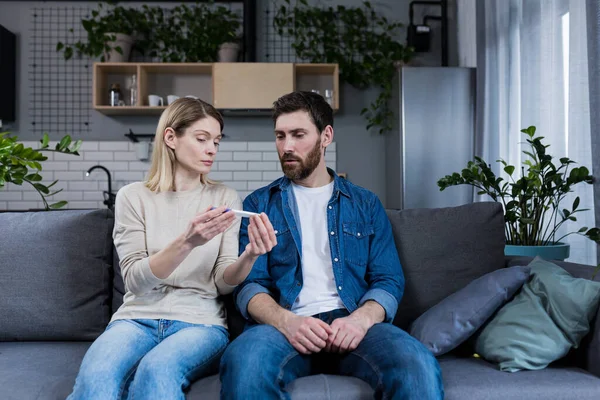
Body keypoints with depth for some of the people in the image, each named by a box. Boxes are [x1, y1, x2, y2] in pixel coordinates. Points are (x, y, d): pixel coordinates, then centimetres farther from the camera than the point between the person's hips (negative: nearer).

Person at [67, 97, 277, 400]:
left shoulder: (226, 198, 7)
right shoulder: (133, 196, 4)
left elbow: (223, 283, 2)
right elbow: (135, 280, -7)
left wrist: (249, 256, -20)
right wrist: (187, 242, -23)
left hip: (200, 321, 1)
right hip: (137, 318, 0)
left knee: (157, 370, -34)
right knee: (95, 376, -34)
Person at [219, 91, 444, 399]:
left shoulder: (366, 205, 16)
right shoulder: (259, 204, 14)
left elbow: (388, 280, 9)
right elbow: (248, 284, 5)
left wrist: (361, 318, -14)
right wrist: (286, 321, -17)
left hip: (352, 326, 0)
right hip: (286, 324, 0)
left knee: (419, 367, -31)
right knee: (242, 364, -34)